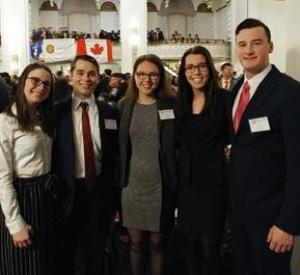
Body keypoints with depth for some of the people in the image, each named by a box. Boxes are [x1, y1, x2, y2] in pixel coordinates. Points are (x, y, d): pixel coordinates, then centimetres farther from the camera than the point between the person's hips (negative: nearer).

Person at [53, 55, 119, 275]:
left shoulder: (110, 113, 0)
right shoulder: (57, 111, -6)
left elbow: (116, 152, 3)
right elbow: (51, 153, -5)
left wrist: (117, 189, 1)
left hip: (100, 190, 2)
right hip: (68, 190, -1)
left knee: (96, 250, 19)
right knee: (67, 250, 17)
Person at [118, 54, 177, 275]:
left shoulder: (171, 105, -4)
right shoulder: (125, 105, 3)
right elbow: (120, 147, 7)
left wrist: (177, 180, -5)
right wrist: (119, 180, 5)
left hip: (161, 186, -2)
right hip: (133, 185, 2)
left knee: (157, 242, 11)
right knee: (136, 242, 12)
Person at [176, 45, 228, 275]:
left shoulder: (224, 99, -9)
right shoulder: (180, 102, 6)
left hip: (213, 183, -4)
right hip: (186, 182, 5)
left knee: (209, 246, 2)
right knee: (190, 243, 15)